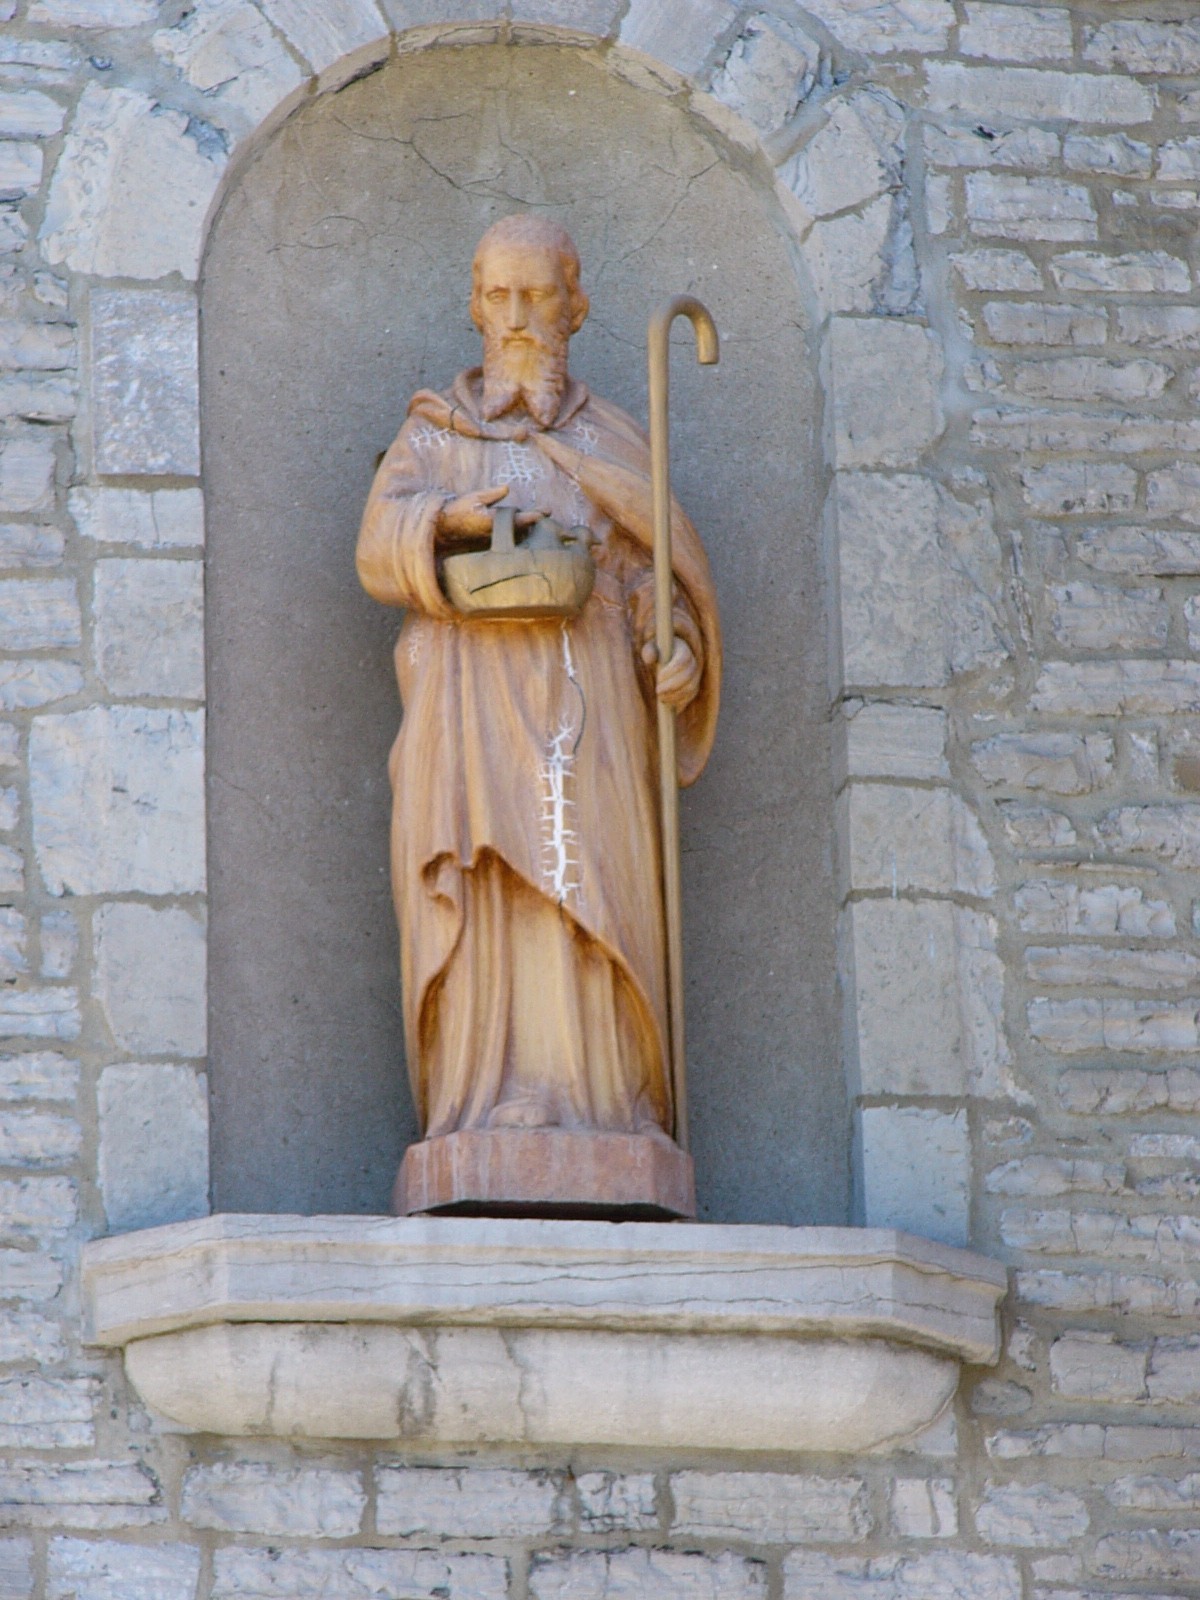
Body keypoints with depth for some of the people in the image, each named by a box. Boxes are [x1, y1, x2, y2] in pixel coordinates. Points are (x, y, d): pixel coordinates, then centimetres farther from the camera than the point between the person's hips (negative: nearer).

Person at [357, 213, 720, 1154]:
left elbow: (654, 573, 9)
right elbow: (382, 551, 1)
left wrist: (677, 652, -12)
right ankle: (492, 1095, -20)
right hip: (472, 696, -1)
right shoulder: (431, 434, 16)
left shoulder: (614, 443, 18)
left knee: (590, 888, -10)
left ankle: (603, 1101, -13)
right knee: (487, 887, -14)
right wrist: (451, 519, -20)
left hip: (585, 698, 1)